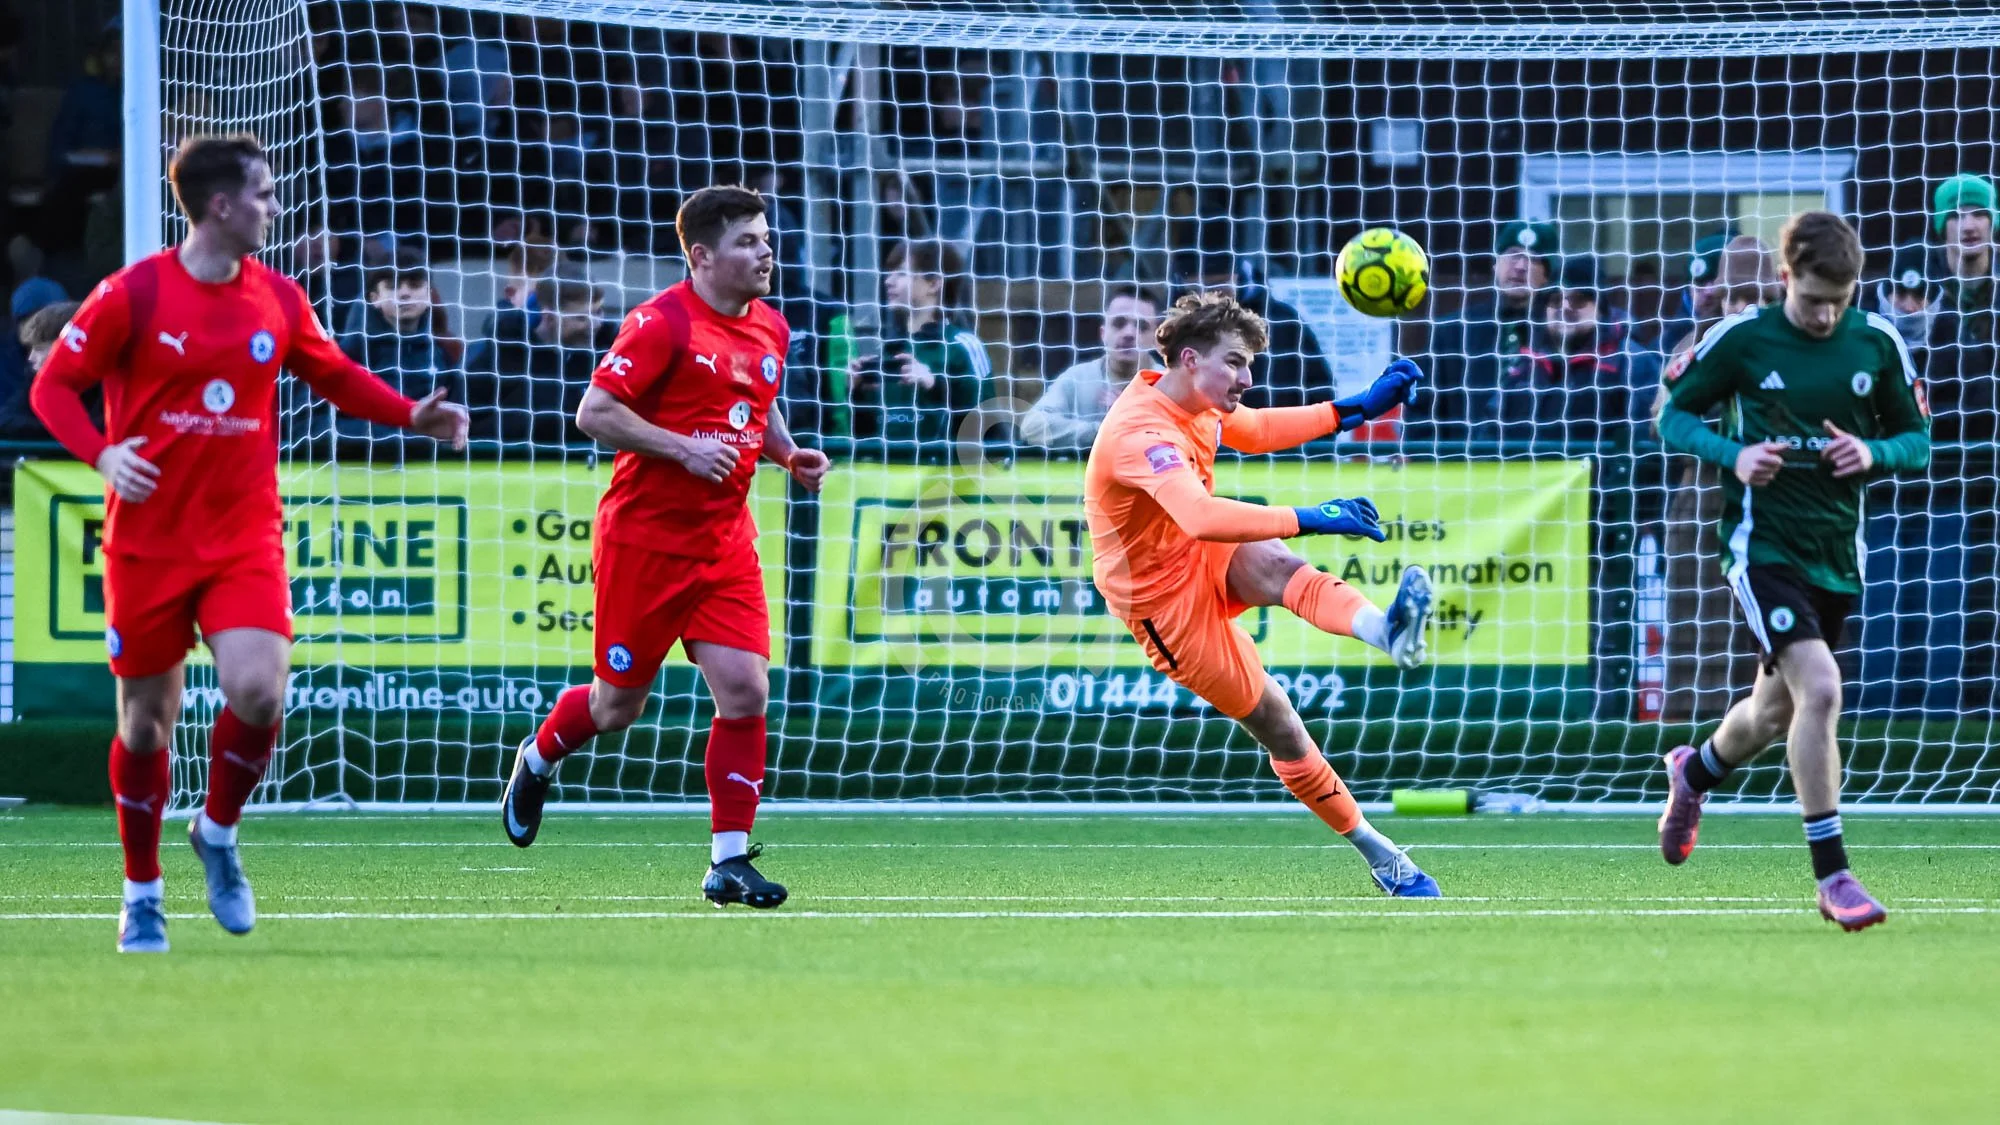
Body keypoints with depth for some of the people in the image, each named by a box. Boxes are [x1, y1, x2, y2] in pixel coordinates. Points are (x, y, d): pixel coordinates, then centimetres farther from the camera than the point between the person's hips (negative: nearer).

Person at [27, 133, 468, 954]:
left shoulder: (279, 301, 5)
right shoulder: (134, 295, -7)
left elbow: (335, 377, 19)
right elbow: (53, 386, -2)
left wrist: (413, 416, 4)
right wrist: (100, 454, -19)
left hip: (245, 538, 2)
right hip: (147, 540, -2)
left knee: (258, 692, -19)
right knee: (146, 720, 4)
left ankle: (219, 833, 10)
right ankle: (142, 894, 22)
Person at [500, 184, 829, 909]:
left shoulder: (770, 329, 9)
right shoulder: (663, 324, -14)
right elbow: (594, 413, -17)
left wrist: (789, 454, 7)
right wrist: (683, 448, -23)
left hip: (724, 540, 6)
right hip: (645, 536, -5)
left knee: (745, 689, -9)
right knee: (618, 704, 6)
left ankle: (729, 862, -3)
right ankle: (537, 761, 39)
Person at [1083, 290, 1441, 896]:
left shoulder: (1194, 401, 1)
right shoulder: (1144, 432, -30)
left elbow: (1259, 430, 21)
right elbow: (1203, 517, -47)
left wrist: (1357, 409, 10)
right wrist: (1308, 520, -48)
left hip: (1204, 563, 7)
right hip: (1162, 601, -7)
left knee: (1274, 566, -29)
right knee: (1276, 722, -5)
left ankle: (1389, 632, -55)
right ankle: (1374, 851, 0)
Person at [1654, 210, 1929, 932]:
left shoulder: (1877, 342, -1)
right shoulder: (1742, 338, -9)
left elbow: (1916, 438, 9)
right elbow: (1674, 415, 1)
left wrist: (1874, 453, -14)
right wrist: (1733, 454, -17)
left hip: (1836, 549, 5)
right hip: (1763, 542, -5)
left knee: (1774, 713, 19)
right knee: (1820, 687, -23)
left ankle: (1694, 773, 53)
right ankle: (1833, 878, -16)